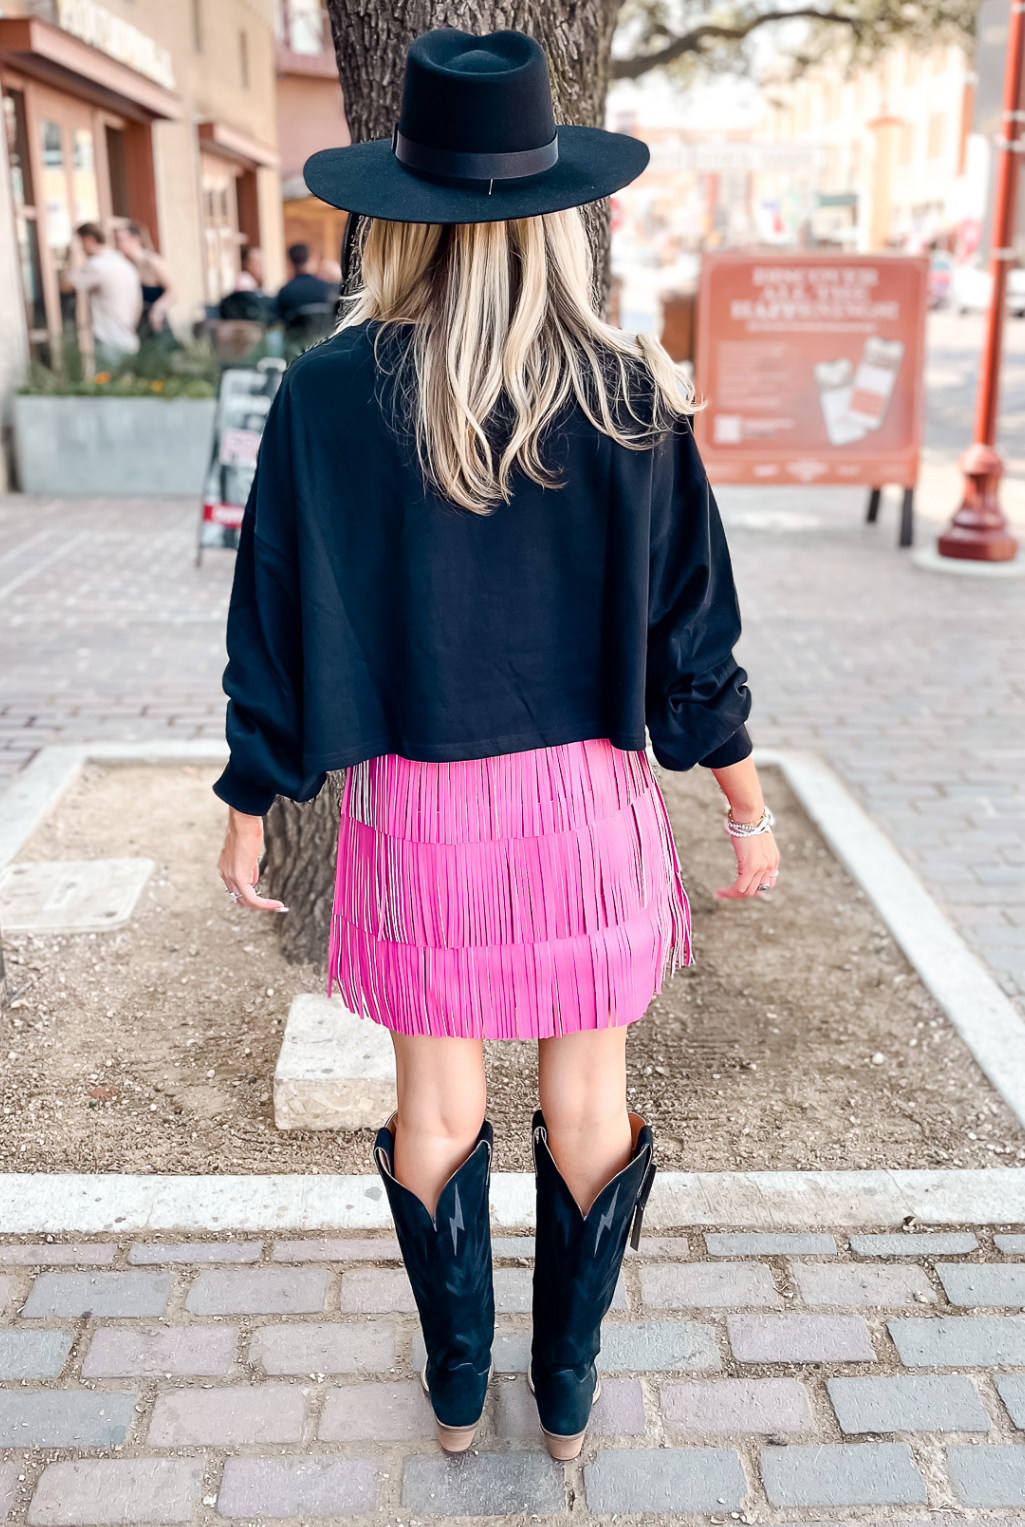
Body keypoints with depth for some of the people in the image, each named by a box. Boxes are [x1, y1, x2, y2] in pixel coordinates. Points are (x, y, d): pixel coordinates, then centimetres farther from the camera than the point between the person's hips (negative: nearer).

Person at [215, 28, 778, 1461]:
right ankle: (569, 1391, 35)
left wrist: (249, 808, 8)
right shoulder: (629, 394, -6)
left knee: (437, 1106, 17)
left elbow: (276, 627, -4)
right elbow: (691, 627, -2)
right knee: (589, 1099, 17)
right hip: (587, 800, 1)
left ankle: (456, 1389, 38)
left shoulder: (329, 394, -9)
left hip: (418, 804, 0)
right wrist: (748, 804, 9)